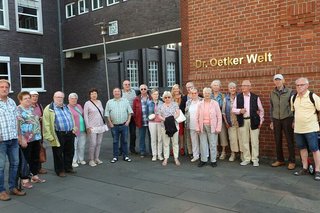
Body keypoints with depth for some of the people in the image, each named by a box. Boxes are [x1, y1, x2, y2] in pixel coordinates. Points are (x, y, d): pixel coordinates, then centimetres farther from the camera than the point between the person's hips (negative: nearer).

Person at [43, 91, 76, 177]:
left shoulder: (66, 107, 16)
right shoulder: (49, 109, -6)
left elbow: (72, 118, 24)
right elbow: (46, 124, -11)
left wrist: (73, 128, 12)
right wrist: (49, 136, -16)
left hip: (70, 134, 6)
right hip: (58, 135, -6)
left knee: (70, 152, 14)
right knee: (58, 154, 4)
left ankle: (68, 167, 30)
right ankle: (60, 170, 17)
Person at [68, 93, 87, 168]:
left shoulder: (79, 106, 15)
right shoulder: (67, 108, -9)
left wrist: (85, 127, 17)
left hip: (82, 130, 7)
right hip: (74, 131, -7)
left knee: (82, 146, 14)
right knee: (74, 147, 0)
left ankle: (81, 159, 28)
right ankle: (74, 161, 11)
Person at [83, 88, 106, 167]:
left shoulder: (99, 102, 11)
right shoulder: (87, 103, -5)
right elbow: (85, 116, -7)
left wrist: (103, 122, 14)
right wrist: (88, 126, -12)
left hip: (101, 126, 6)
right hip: (92, 127, -6)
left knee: (99, 143, 9)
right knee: (93, 144, -7)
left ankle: (96, 158, 20)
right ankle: (91, 160, 5)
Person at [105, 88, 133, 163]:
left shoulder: (125, 101, 7)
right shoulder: (109, 102, 6)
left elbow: (130, 112, 6)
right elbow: (107, 114, 5)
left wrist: (128, 121, -4)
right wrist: (110, 123, -3)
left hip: (124, 125, 0)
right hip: (114, 126, 0)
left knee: (124, 141, 7)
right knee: (115, 141, 7)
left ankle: (125, 156, 16)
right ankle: (115, 157, 16)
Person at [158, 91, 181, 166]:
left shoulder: (175, 104, 5)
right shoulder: (161, 106, 9)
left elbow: (178, 113, -3)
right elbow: (159, 116, 4)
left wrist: (172, 118, -19)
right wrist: (165, 119, -15)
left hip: (174, 125, -1)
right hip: (164, 126, 1)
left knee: (175, 142, 4)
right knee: (166, 143, 6)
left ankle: (176, 158, 13)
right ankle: (166, 158, 14)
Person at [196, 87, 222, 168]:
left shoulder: (215, 103, -2)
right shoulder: (200, 104, 4)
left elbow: (219, 116, -2)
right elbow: (197, 116, 5)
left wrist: (218, 128, -6)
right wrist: (197, 127, 1)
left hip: (212, 127, -2)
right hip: (202, 126, 2)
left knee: (213, 144, 2)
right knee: (203, 144, 9)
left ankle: (213, 160, 15)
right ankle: (203, 160, 20)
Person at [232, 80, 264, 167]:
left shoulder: (255, 97, 1)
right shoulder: (238, 97, 5)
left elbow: (261, 110, 8)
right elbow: (233, 109, 6)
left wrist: (260, 121, 5)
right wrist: (240, 111, -13)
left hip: (253, 121, -2)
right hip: (243, 121, 2)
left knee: (254, 141, 2)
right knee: (244, 141, 6)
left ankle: (255, 159, 12)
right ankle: (246, 159, 17)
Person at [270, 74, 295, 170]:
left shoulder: (289, 92, -2)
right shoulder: (272, 93, 8)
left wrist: (294, 120, -6)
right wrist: (271, 121, 11)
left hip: (287, 119, -3)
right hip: (276, 119, 4)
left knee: (290, 141, 0)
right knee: (278, 141, 7)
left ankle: (292, 161, 9)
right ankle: (280, 160, 19)